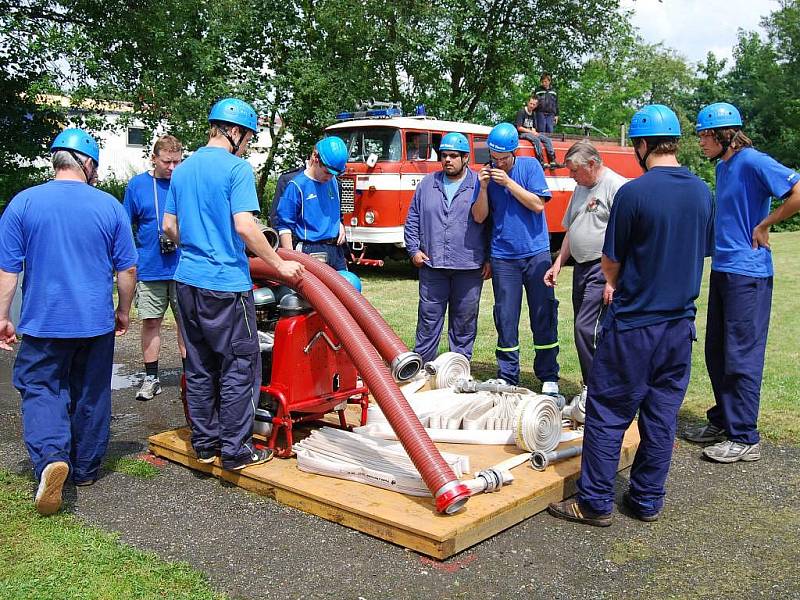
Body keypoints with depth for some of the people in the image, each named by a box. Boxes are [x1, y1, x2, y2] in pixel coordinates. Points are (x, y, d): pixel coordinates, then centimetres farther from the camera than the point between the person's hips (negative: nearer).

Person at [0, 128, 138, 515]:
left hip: (43, 323, -1)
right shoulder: (109, 206, -2)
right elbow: (127, 268, 1)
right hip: (96, 323, 2)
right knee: (92, 396, 14)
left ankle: (51, 456, -16)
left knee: (41, 389, 8)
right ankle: (86, 470, 24)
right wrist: (123, 311, 14)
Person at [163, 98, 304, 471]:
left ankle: (204, 443, 23)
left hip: (187, 281, 8)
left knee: (199, 367, 14)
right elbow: (244, 226, -19)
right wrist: (280, 265, -11)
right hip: (226, 285, -7)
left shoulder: (182, 170, 13)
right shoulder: (237, 168, -10)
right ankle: (235, 450, 8)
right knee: (239, 368, 2)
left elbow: (169, 227, 16)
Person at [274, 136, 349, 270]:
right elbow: (284, 226, -10)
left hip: (336, 250, 7)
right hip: (311, 252, -7)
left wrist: (340, 227, 8)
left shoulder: (333, 182, 12)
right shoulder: (297, 185, -9)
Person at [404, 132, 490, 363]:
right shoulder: (427, 184, 10)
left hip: (469, 267, -1)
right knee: (428, 318, 6)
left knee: (464, 322, 7)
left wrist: (490, 259, -1)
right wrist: (414, 249, 4)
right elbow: (412, 219, 14)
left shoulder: (479, 186, 2)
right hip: (432, 265, 2)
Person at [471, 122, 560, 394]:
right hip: (503, 257, 2)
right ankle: (508, 378, 14)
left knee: (543, 317, 3)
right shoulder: (487, 173, 4)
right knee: (505, 319, 4)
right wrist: (484, 187, -14)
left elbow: (538, 204, -11)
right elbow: (479, 217, 1)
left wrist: (508, 182, -16)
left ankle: (549, 377, 14)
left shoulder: (530, 166, -2)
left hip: (536, 253, -2)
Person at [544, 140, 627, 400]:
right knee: (584, 329, 11)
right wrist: (558, 264, 18)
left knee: (587, 328, -14)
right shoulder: (581, 188, 18)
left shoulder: (615, 186, -12)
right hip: (581, 268, 9)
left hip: (603, 269, -9)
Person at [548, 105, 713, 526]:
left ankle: (596, 502, 11)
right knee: (661, 415, 13)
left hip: (634, 324, -6)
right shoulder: (702, 192, 3)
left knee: (608, 413, 4)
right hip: (680, 322, 6)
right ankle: (647, 500, 23)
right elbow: (701, 252, 14)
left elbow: (610, 262, -7)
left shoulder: (633, 193, -16)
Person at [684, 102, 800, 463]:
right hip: (722, 269, 9)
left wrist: (763, 226, -14)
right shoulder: (722, 166, 13)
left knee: (741, 357, -3)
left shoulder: (752, 162, -14)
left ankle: (744, 439, 7)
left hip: (747, 273, -9)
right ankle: (723, 422, 29)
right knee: (716, 352, 15)